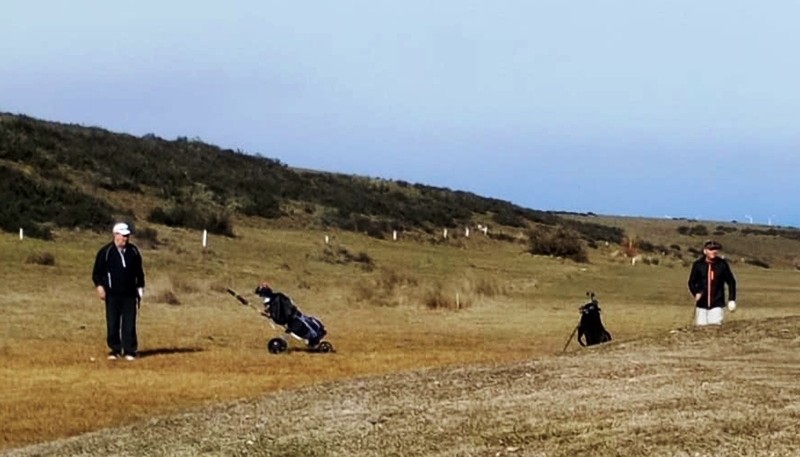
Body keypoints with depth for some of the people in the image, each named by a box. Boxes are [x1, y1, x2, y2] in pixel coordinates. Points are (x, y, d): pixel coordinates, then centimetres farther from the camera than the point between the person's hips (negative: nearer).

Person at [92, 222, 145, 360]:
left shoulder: (134, 251, 9)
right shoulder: (106, 252, -1)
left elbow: (139, 272, 18)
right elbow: (97, 272, 1)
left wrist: (140, 288, 14)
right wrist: (99, 286, -12)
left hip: (130, 294, 2)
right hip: (112, 294, -2)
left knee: (129, 324, -1)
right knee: (112, 324, 2)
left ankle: (130, 351, 4)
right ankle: (115, 350, 11)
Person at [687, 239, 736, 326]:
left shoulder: (722, 264, 0)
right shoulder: (698, 264, 0)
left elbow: (731, 282, 8)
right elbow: (692, 282, 6)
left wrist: (731, 300, 1)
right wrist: (695, 293, -14)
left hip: (717, 304, -1)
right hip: (701, 304, 1)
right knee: (701, 326, 2)